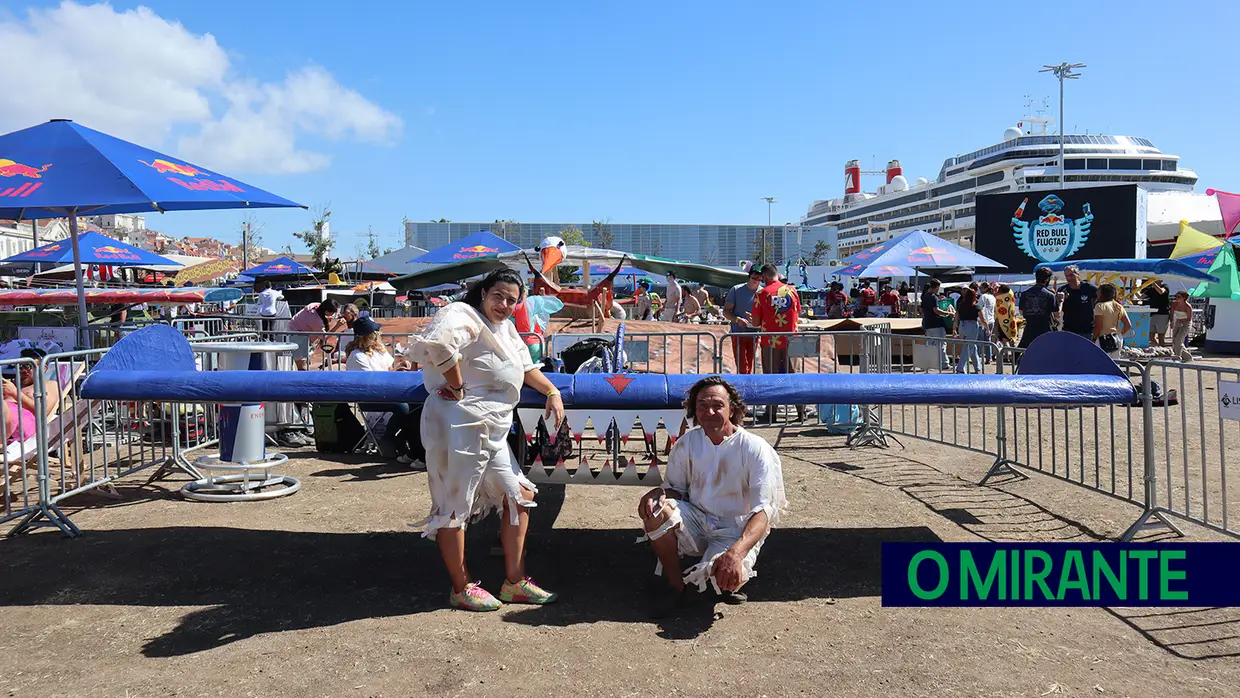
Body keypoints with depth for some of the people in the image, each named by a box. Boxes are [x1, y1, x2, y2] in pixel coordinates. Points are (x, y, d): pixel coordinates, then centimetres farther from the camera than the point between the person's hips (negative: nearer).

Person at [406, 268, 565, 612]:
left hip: (490, 429, 10)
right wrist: (458, 387, -22)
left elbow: (525, 367, 27)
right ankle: (461, 589, 14)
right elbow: (438, 344, -33)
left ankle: (514, 583, 20)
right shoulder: (465, 316, -12)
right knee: (454, 506, 1)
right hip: (459, 424, -10)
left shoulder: (506, 327, 18)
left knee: (519, 495, 12)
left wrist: (553, 392, 14)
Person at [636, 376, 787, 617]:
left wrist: (735, 553, -39)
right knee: (654, 510, -24)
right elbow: (675, 488, 9)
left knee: (727, 577, -34)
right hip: (696, 521, 4)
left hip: (736, 532, -4)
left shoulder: (755, 449, -15)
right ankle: (677, 587, -7)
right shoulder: (687, 443, -1)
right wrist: (656, 493, -18)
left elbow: (763, 513, -21)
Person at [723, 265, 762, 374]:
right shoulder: (736, 290, -4)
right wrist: (737, 319, -21)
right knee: (741, 367, -5)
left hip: (754, 333, 2)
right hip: (738, 333, -2)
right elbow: (726, 311, -2)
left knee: (749, 366, 11)